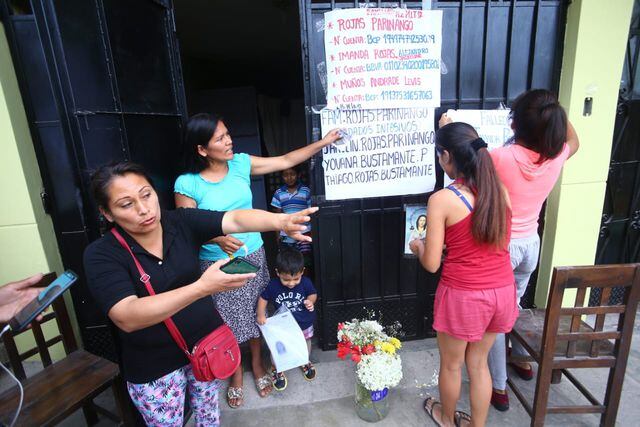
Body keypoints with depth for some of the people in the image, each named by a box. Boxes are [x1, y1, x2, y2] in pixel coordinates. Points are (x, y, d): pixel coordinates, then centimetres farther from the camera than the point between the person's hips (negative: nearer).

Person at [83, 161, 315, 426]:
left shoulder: (181, 222, -12)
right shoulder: (101, 255, -19)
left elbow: (235, 219, -26)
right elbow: (126, 318, -31)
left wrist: (280, 221, -46)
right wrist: (202, 287, -43)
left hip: (207, 346, 2)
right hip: (155, 368, -2)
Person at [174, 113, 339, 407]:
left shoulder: (241, 163, -5)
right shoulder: (187, 184, -15)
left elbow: (285, 161, 1)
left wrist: (323, 142, 1)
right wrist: (217, 239, -29)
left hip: (253, 255, 3)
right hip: (217, 264, -3)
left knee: (255, 313, 17)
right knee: (228, 321, 13)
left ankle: (257, 364, 43)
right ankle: (235, 374, 40)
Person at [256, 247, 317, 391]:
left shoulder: (306, 283, -24)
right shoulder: (273, 286, -25)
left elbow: (313, 294, -6)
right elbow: (263, 298, -8)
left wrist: (311, 301, -26)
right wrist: (261, 314, -19)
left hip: (304, 323, 2)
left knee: (306, 343, 26)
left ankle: (305, 363, 56)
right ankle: (276, 369, 45)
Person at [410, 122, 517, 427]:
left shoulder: (441, 199, -20)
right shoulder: (500, 190, -3)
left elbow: (431, 264, -15)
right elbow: (487, 238, 10)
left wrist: (418, 247, 6)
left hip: (464, 295, -5)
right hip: (502, 290, 5)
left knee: (451, 365, 22)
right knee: (478, 363, 26)